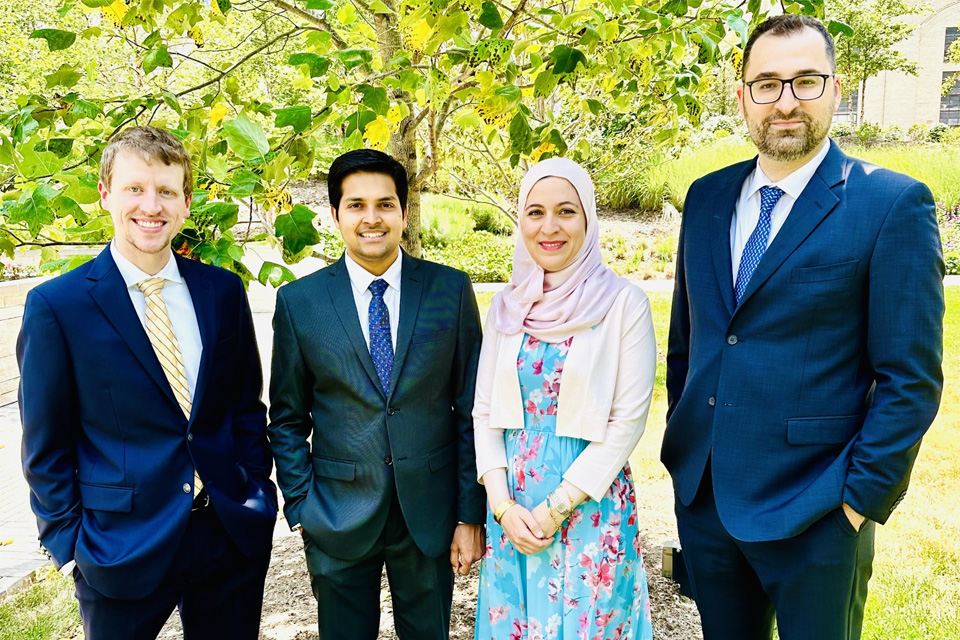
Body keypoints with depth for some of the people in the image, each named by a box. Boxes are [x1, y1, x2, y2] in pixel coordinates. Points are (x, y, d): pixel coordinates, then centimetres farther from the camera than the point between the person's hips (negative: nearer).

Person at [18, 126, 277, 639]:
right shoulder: (56, 306, -8)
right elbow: (46, 448, -3)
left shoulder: (223, 291, 1)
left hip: (233, 535, 3)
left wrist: (255, 490, 2)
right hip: (121, 550, -3)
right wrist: (70, 544, -4)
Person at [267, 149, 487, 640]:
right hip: (337, 520, 0)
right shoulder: (299, 301, -3)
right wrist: (300, 508, -1)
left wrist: (471, 513, -2)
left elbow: (471, 409, -1)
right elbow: (288, 419, 4)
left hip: (429, 514, 1)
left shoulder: (451, 290, -3)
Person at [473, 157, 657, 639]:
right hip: (513, 505, 4)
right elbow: (485, 411, 5)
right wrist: (502, 505, -6)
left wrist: (557, 508, -13)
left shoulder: (623, 303, -9)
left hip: (591, 504, -3)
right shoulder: (506, 306, 3)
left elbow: (627, 419, -11)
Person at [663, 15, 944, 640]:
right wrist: (683, 445, 11)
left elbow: (911, 379, -10)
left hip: (813, 515, -4)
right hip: (702, 495, 5)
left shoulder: (893, 204, -10)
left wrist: (859, 500, -12)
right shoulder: (707, 197, 5)